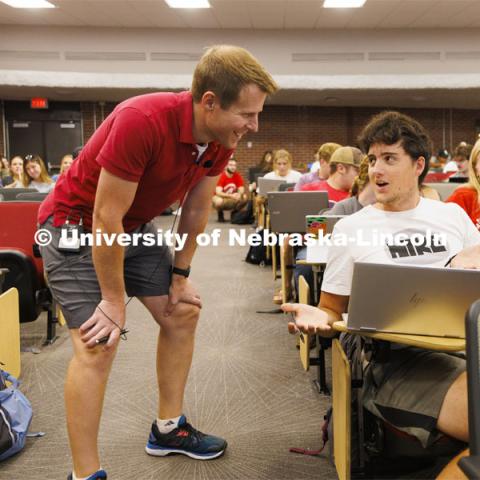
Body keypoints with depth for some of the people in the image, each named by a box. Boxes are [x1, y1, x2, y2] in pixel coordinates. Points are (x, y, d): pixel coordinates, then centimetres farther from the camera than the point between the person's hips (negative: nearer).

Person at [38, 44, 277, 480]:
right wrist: (114, 301, -21)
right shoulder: (141, 121, -35)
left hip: (136, 227, 8)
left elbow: (196, 210, 2)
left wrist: (180, 276, 3)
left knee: (183, 313, 8)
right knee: (98, 343, -15)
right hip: (77, 225, -7)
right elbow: (106, 219, -30)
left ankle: (169, 430, 24)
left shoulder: (221, 138, -12)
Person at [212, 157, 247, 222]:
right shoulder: (222, 176, -21)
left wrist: (239, 194, -34)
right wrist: (231, 195, -40)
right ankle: (220, 214, -2)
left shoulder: (238, 176, -8)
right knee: (219, 201, -39)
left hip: (232, 200, 4)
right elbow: (218, 193, -28)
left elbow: (242, 190, -10)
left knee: (244, 197, -24)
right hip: (221, 198, -4)